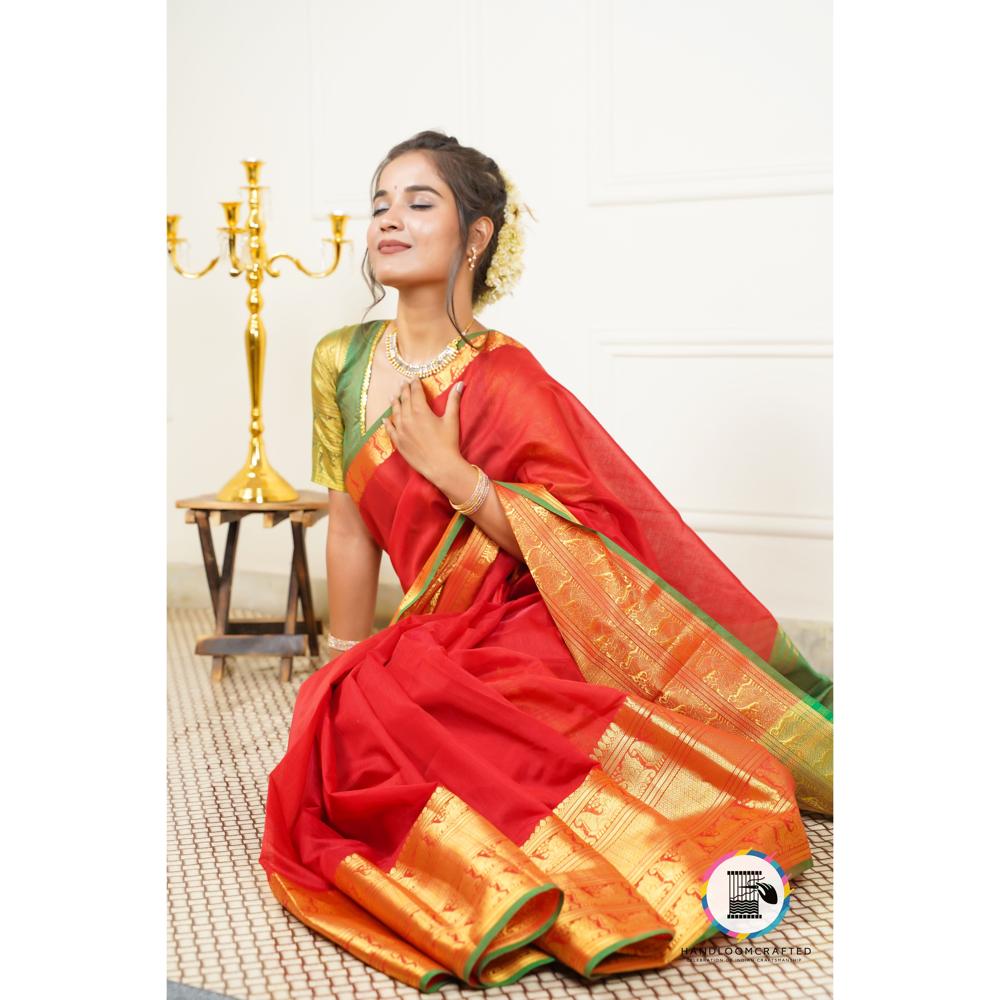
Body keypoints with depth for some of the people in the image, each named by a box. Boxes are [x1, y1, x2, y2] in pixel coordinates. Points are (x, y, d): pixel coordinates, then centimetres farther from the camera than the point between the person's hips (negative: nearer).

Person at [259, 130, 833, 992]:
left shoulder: (505, 380, -11)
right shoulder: (343, 361, 5)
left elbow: (586, 549, -15)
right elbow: (352, 525, 12)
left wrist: (448, 468, -19)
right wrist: (344, 663, 15)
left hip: (534, 643, -7)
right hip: (438, 647, 7)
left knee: (368, 719, -27)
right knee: (344, 715, -16)